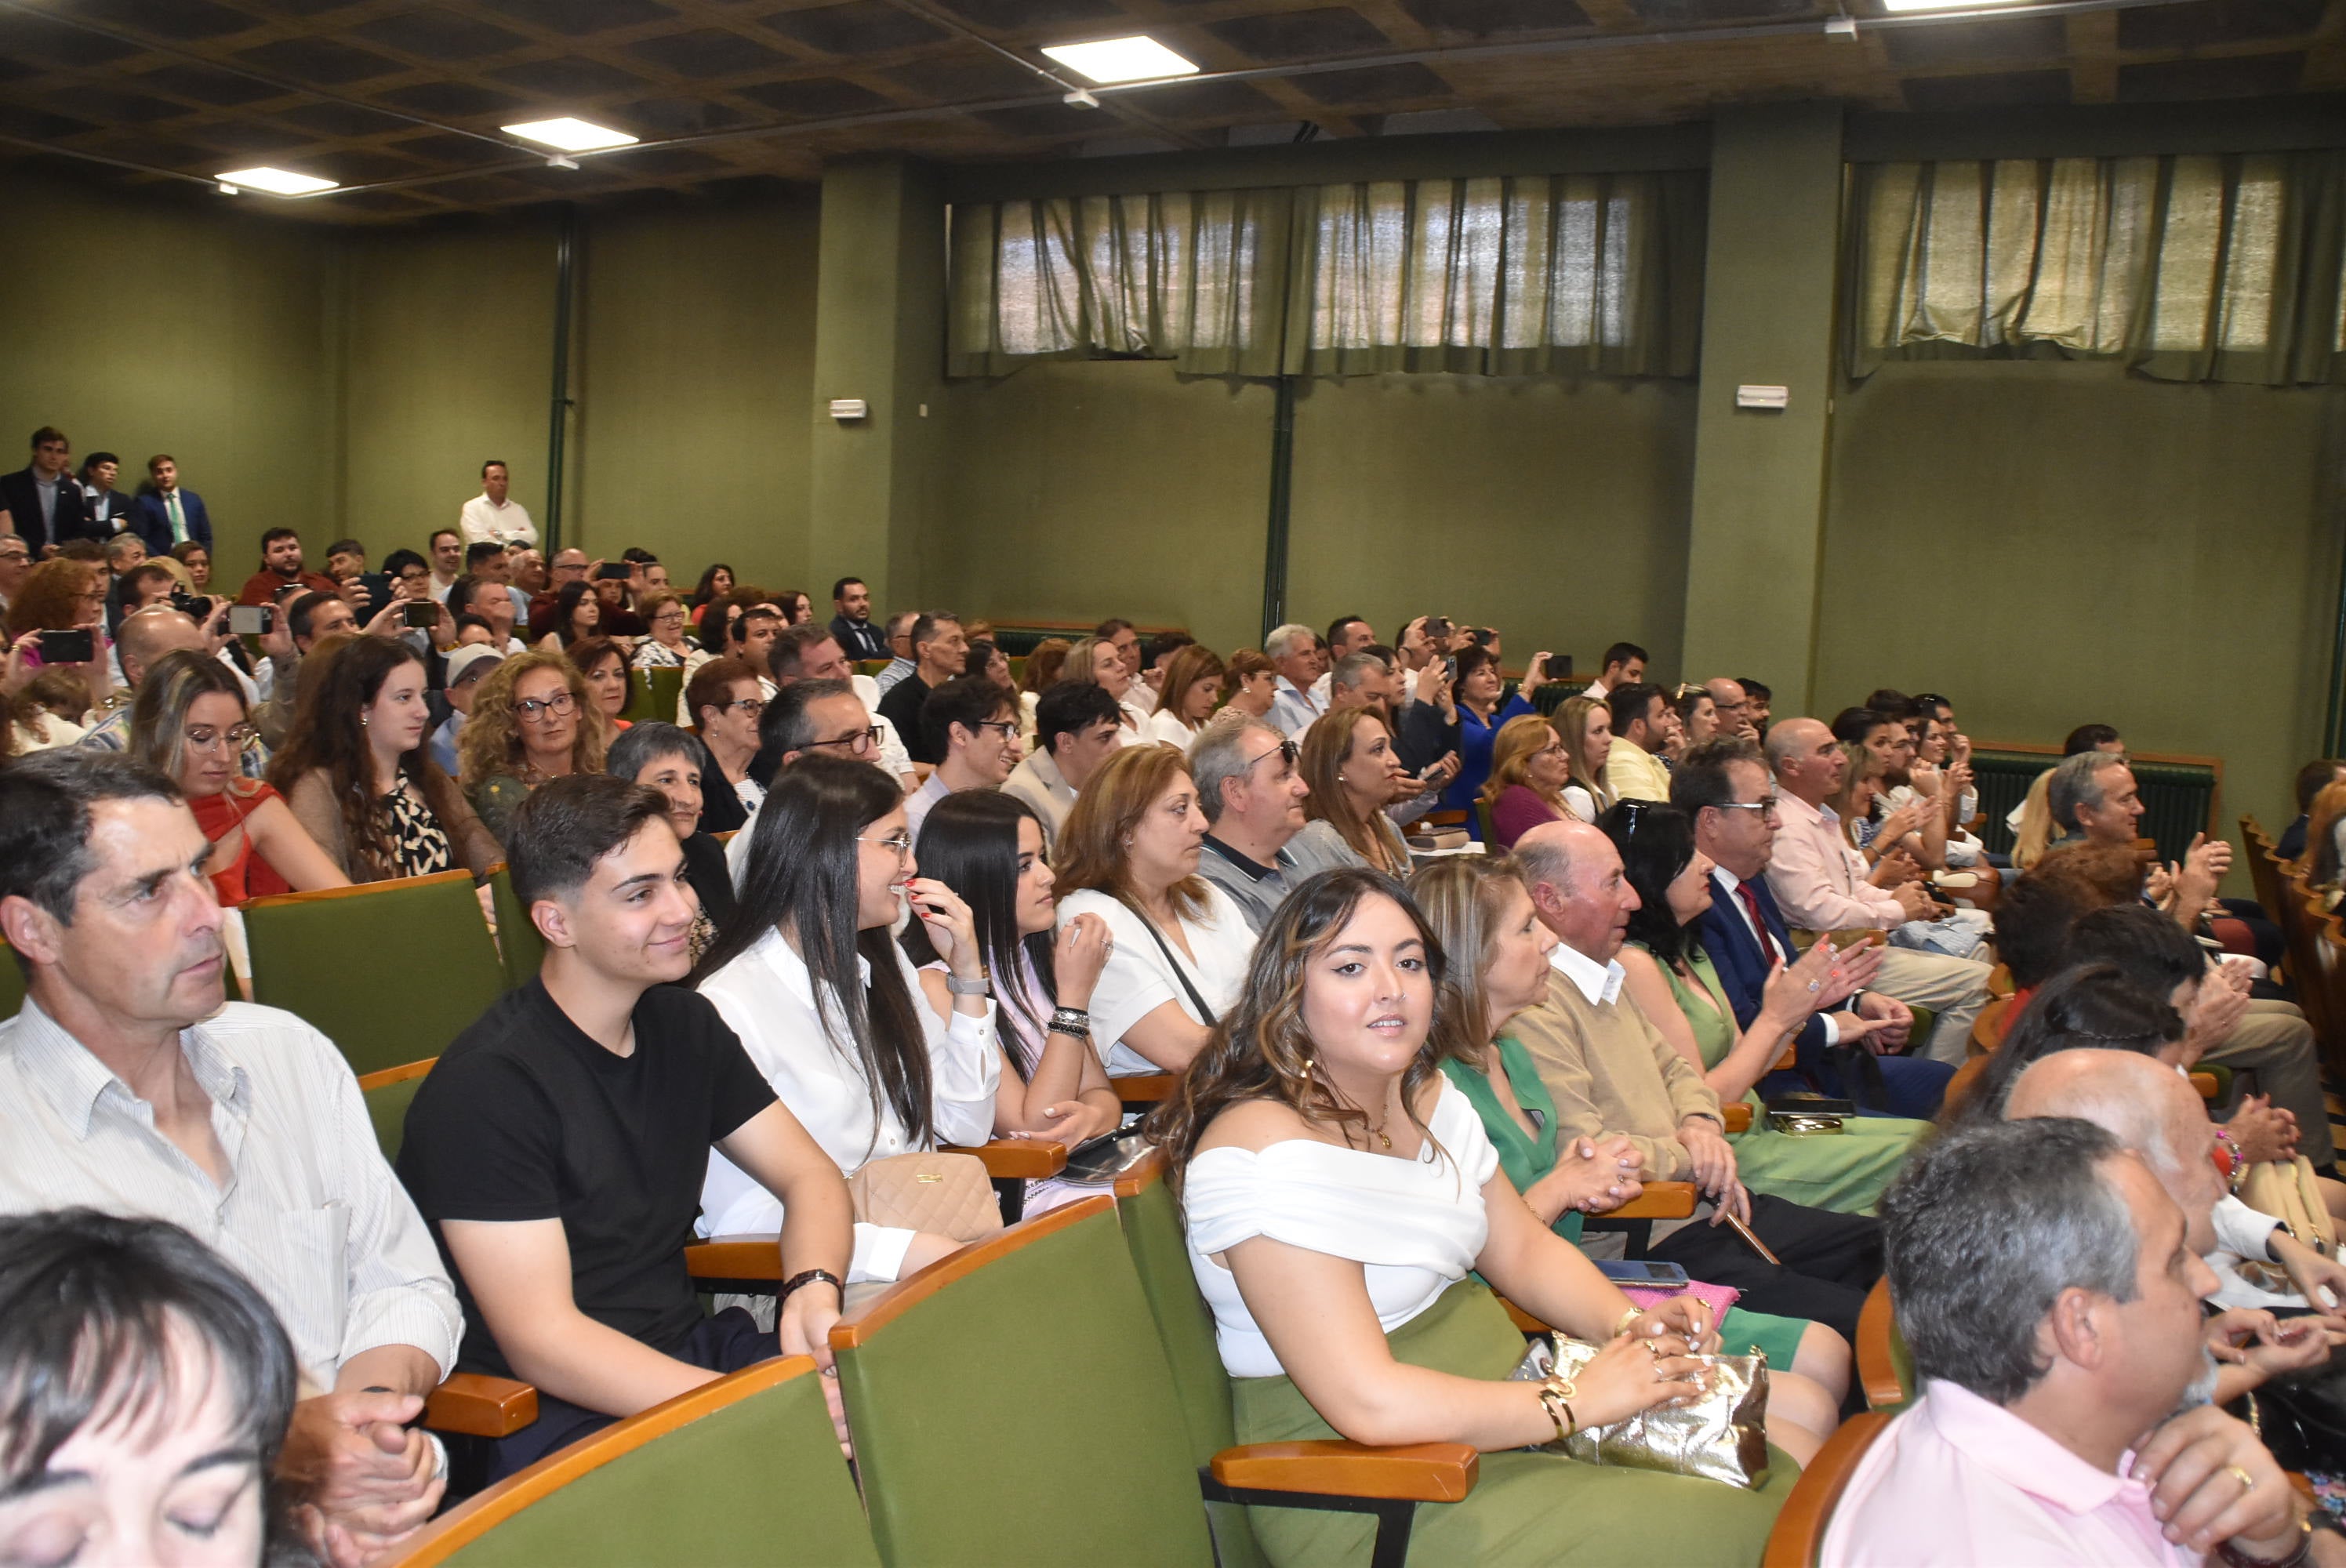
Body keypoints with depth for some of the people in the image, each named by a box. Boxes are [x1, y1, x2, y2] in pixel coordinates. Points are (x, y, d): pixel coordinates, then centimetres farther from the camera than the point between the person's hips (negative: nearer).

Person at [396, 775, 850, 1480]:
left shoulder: (684, 1025, 8)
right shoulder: (487, 1086, -16)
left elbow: (809, 1175, 10)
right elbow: (542, 1341, -21)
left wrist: (813, 1289, -14)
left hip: (688, 1356, 7)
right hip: (554, 1416, -7)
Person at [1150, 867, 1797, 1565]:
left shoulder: (1426, 1096, 6)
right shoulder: (1267, 1149, -23)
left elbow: (1523, 1250, 15)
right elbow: (1369, 1403, -27)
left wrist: (1628, 1322, -5)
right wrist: (1580, 1398, -20)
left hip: (1505, 1394, 8)